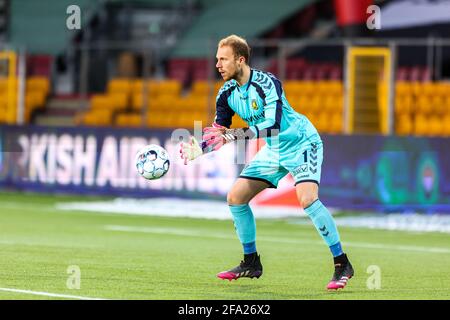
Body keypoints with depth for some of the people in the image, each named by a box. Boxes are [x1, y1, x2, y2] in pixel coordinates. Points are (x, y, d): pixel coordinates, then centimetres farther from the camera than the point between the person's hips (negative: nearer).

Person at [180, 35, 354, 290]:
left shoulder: (267, 84, -26)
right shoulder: (227, 93, -4)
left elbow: (273, 125, -36)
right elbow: (220, 133, 1)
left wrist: (236, 134, -44)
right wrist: (199, 149, -18)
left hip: (302, 144, -8)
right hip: (274, 151, 8)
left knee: (307, 199, -29)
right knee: (236, 198, 3)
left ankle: (342, 265, -20)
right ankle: (251, 263, 18)